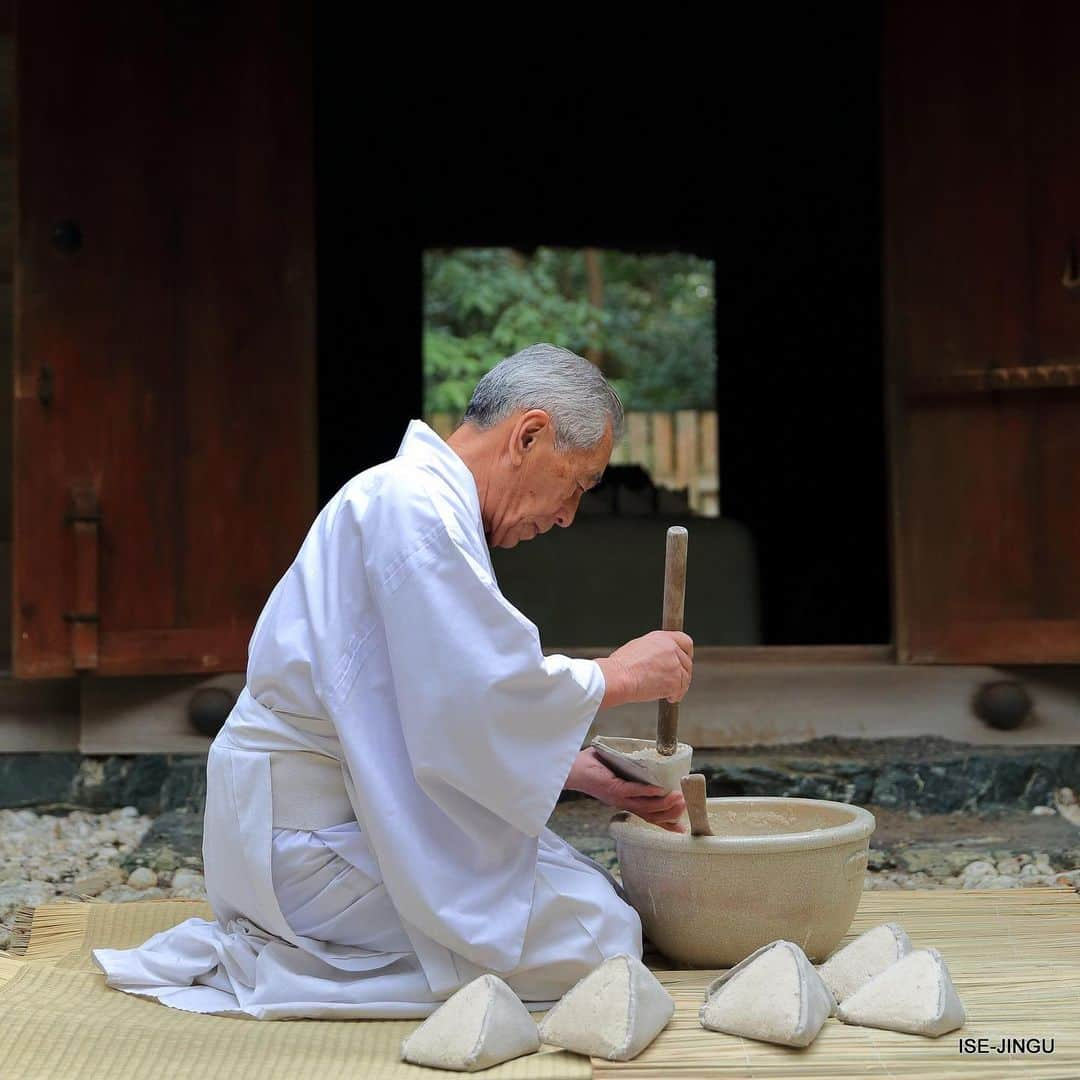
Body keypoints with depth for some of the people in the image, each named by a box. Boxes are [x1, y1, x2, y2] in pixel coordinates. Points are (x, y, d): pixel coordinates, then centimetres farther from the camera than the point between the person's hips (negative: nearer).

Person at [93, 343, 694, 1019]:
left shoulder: (417, 496, 17)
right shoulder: (413, 502, -17)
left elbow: (442, 717, 20)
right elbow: (487, 691, -25)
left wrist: (585, 773, 11)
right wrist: (617, 677, -8)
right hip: (311, 835, -11)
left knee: (607, 895, 14)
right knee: (599, 937, -14)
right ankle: (281, 969, -9)